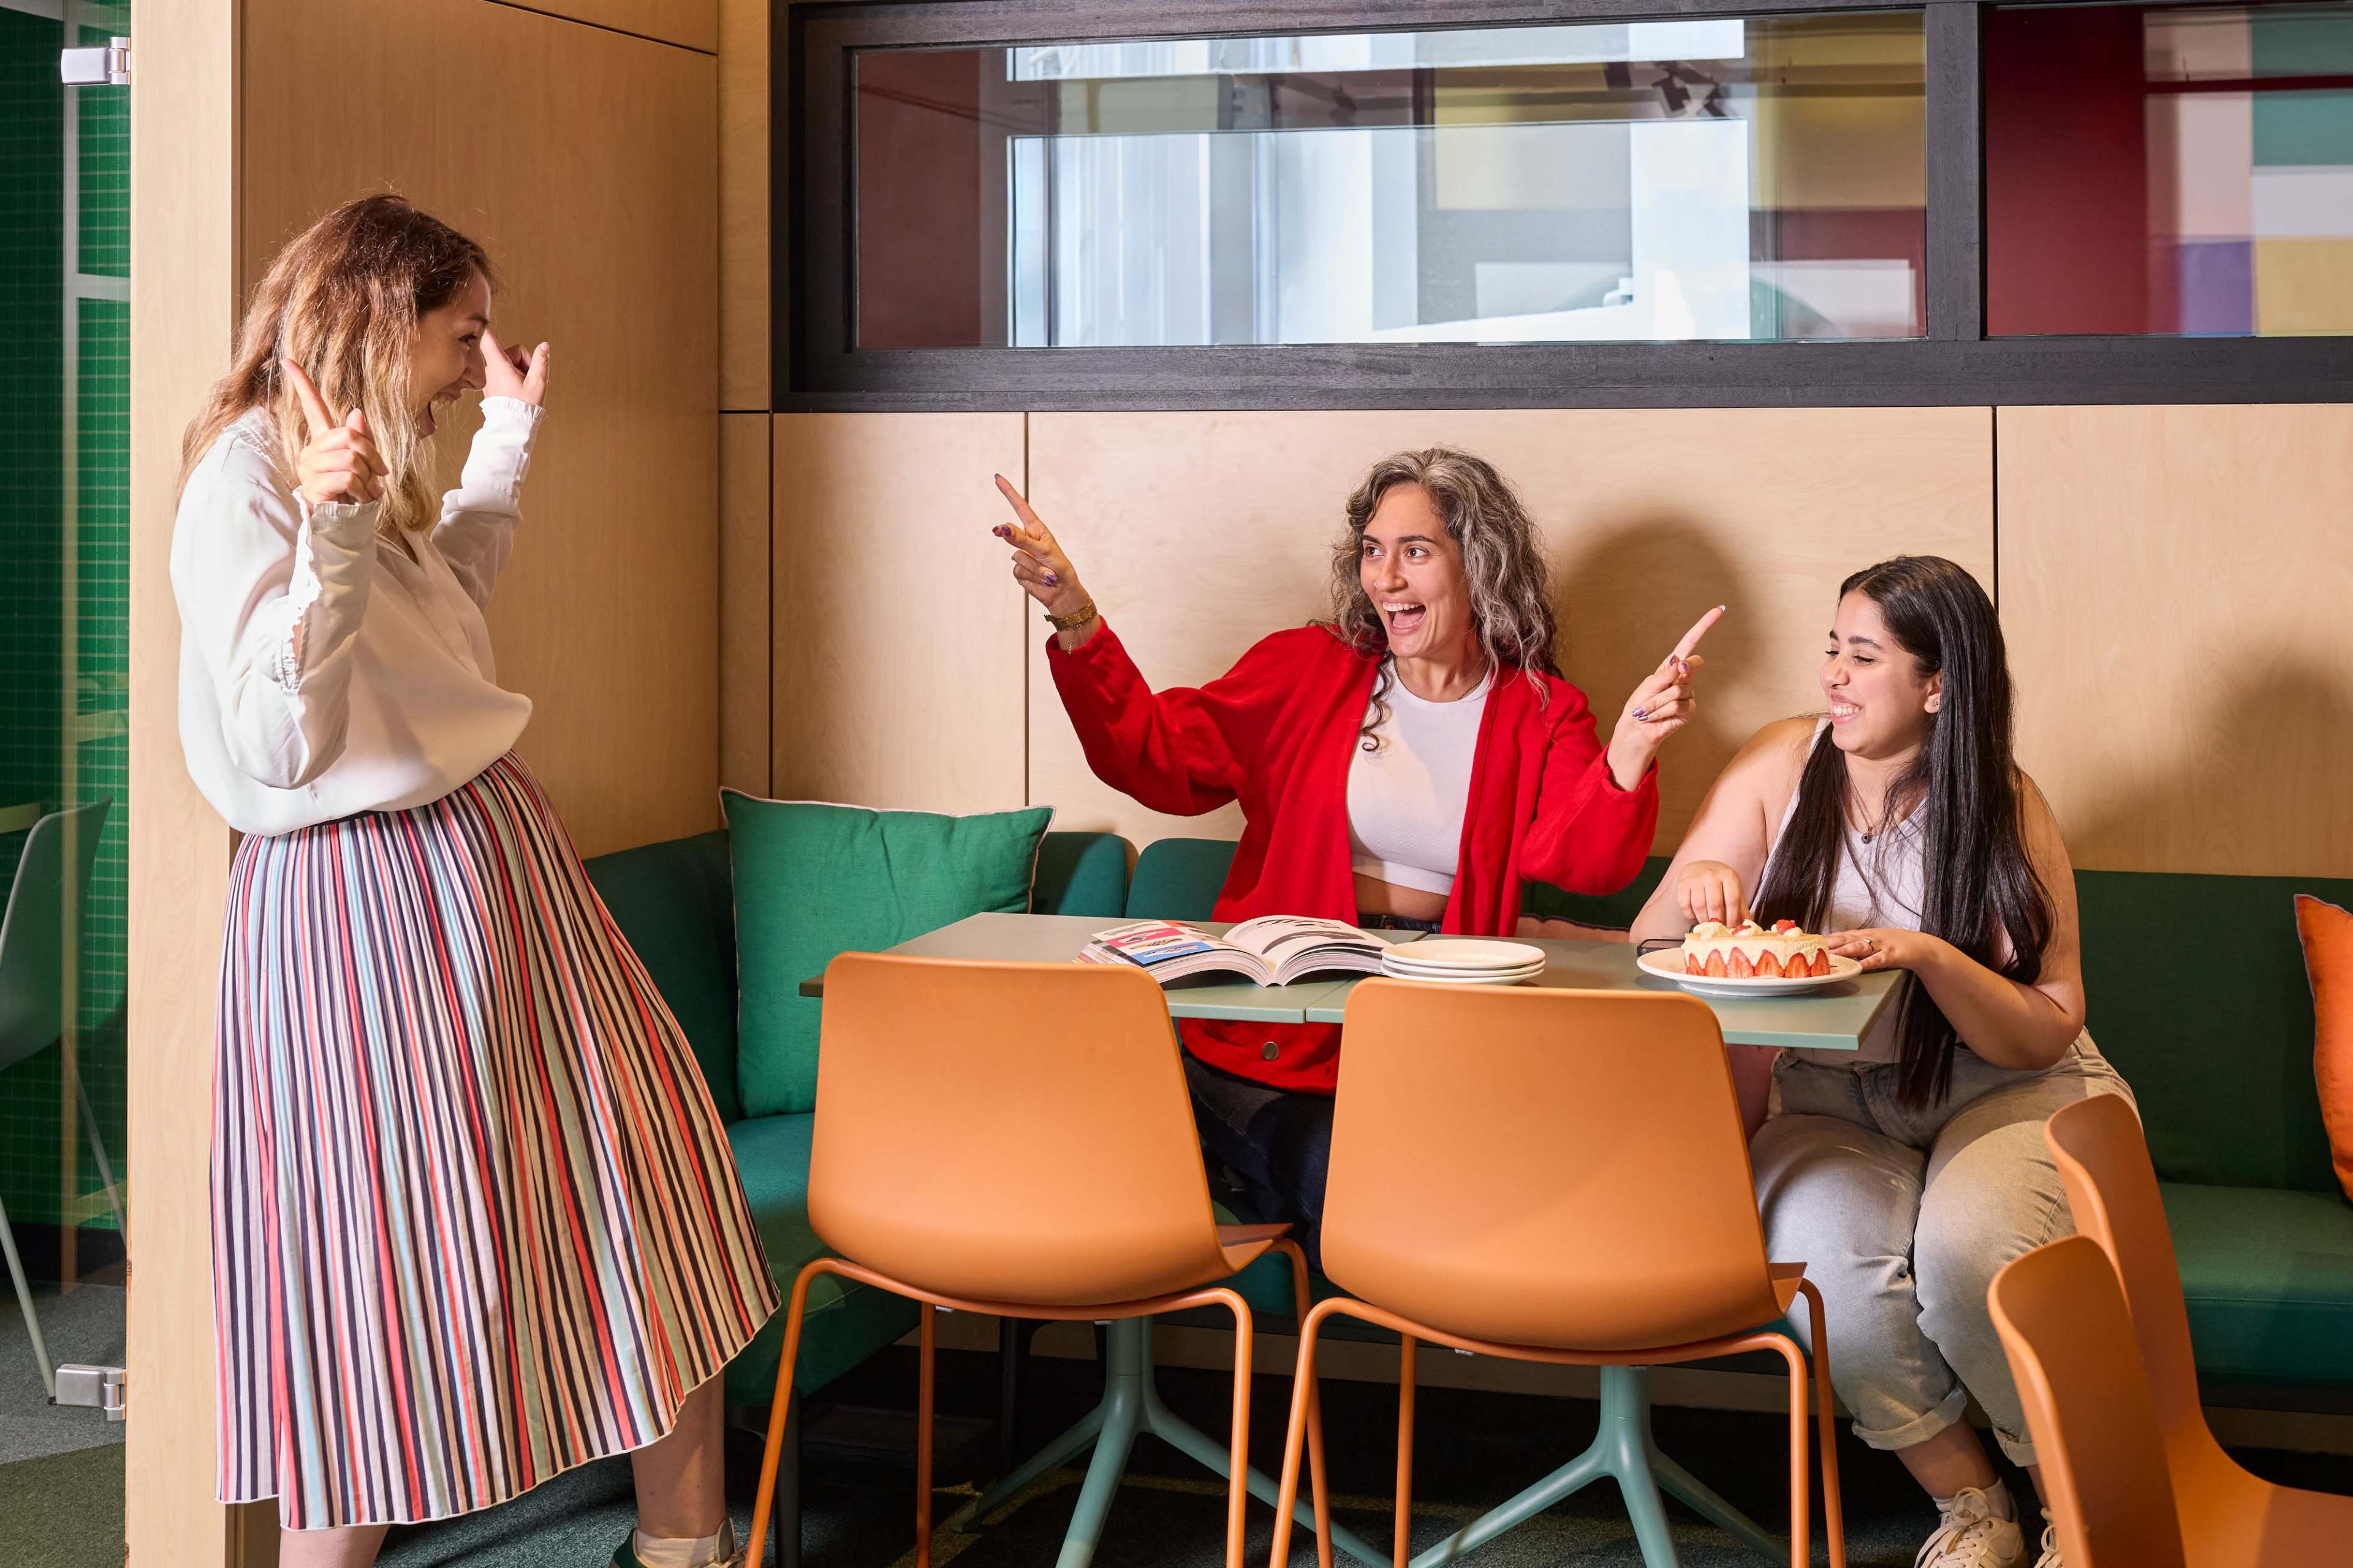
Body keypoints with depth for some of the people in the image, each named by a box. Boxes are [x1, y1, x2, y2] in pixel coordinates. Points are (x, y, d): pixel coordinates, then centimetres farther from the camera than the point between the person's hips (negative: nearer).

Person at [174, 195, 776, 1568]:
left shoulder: (369, 476, 12)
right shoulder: (245, 490, -15)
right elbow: (285, 747, -23)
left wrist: (508, 440, 33)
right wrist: (326, 539, -33)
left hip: (497, 867, 10)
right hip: (365, 901, -9)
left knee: (657, 1185, 10)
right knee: (382, 1263, -1)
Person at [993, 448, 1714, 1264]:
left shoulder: (1543, 714, 7)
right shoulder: (1307, 669, 9)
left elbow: (1579, 859, -9)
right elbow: (1160, 758, 3)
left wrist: (1629, 752, -29)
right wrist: (1076, 623, -8)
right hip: (1280, 1035, 0)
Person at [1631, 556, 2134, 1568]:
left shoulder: (2005, 811, -6)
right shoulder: (1784, 765, -2)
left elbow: (2045, 1033, -9)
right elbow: (1649, 949, -1)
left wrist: (1930, 955, -26)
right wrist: (1694, 887, -24)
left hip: (2001, 1093, -1)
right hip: (1830, 1097, 2)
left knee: (1965, 1255, -32)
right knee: (1830, 1258, -31)